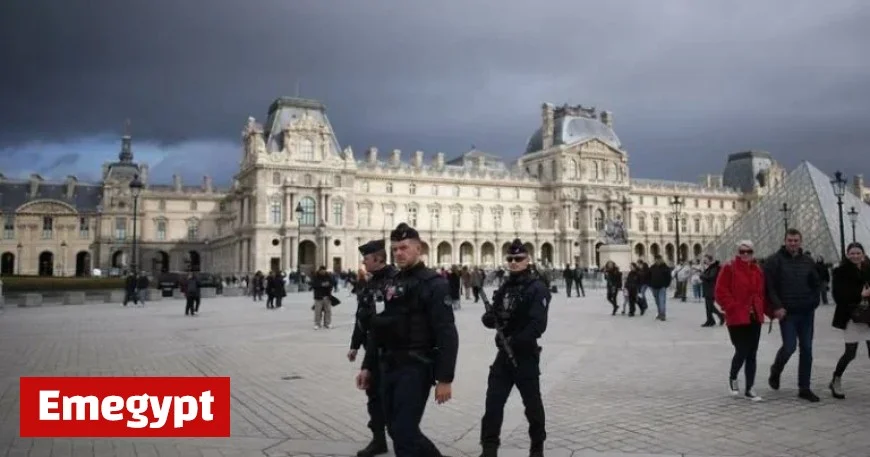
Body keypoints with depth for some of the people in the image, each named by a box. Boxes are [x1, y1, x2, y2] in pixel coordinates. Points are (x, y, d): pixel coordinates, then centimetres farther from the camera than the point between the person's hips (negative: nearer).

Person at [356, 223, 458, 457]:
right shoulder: (392, 284, 12)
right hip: (389, 368, 8)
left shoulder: (433, 283, -11)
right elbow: (379, 328, 16)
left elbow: (447, 334, -17)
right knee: (395, 430, 15)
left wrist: (445, 378, -21)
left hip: (416, 368, -8)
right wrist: (367, 366, 13)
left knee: (404, 432, -5)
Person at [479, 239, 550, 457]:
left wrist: (514, 341, -24)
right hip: (504, 353, 6)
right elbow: (492, 316, 13)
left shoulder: (537, 288, -12)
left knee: (532, 403, 9)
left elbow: (538, 325, -21)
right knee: (493, 402, 3)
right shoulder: (505, 287, 11)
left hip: (526, 354, -6)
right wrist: (489, 318, -11)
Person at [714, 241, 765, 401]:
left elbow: (761, 292, 19)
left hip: (754, 317, 6)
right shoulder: (729, 268, -7)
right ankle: (732, 378, 22)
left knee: (752, 354, 7)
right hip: (737, 318, -6)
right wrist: (734, 308, -16)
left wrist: (760, 310, 7)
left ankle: (749, 389, 15)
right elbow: (720, 292, -11)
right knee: (742, 351, -7)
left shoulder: (757, 270, 11)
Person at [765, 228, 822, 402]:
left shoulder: (808, 261, 10)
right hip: (787, 313, -4)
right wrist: (777, 307, -14)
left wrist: (813, 303, 4)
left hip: (807, 312, 5)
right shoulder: (775, 261, -4)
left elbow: (816, 284, 16)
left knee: (806, 349, 5)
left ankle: (804, 388, 13)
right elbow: (769, 287, -8)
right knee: (789, 347, -10)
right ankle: (775, 371, 20)